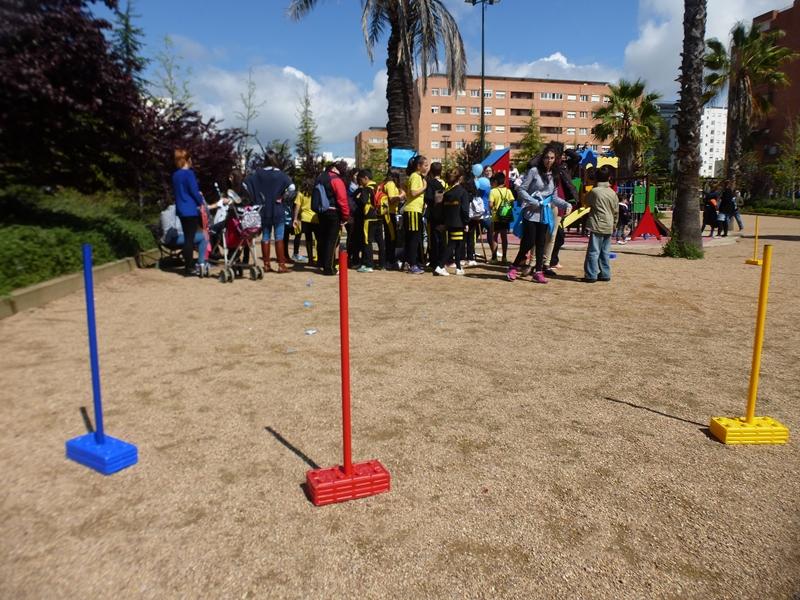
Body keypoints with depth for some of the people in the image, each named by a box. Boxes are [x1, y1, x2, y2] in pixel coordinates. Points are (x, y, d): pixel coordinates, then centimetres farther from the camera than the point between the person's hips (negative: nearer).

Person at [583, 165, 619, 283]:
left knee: (594, 251, -5)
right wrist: (614, 224, 22)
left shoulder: (594, 191, -9)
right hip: (608, 227, 5)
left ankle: (591, 275, -6)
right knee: (605, 252, 12)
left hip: (597, 225, -5)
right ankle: (605, 274, 16)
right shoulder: (613, 193, 6)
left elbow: (587, 202, 9)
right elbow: (616, 212, 11)